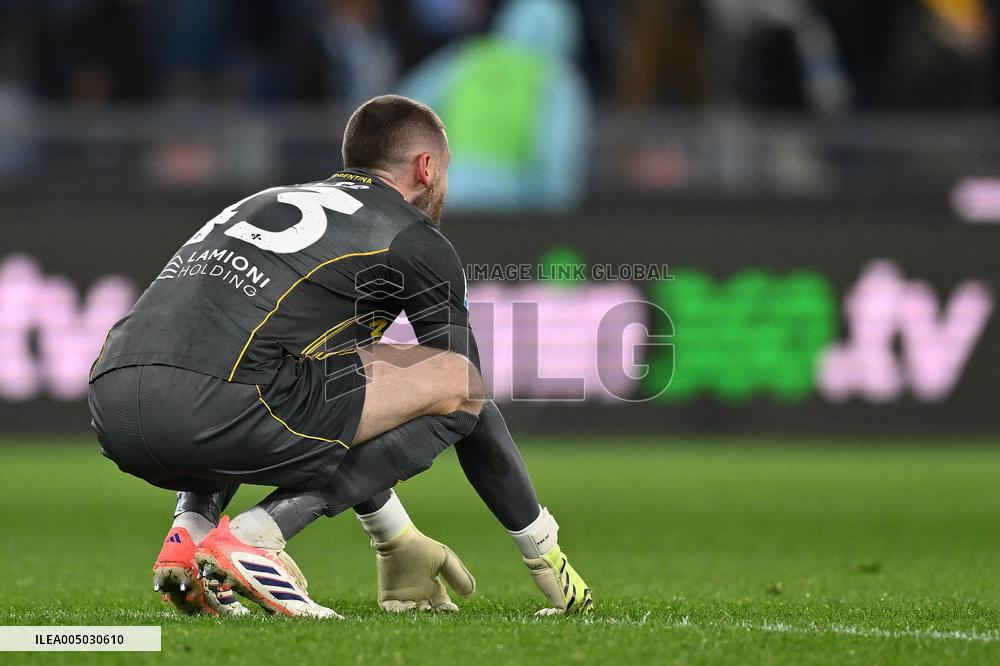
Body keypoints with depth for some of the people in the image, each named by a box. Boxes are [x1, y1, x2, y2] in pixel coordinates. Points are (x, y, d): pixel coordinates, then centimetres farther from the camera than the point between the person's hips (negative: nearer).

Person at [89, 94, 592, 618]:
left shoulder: (273, 200, 35)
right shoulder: (417, 238, 14)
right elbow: (465, 398, 16)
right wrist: (546, 557, 26)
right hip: (209, 408, -8)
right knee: (453, 381, 5)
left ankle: (190, 528, 12)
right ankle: (252, 539, -5)